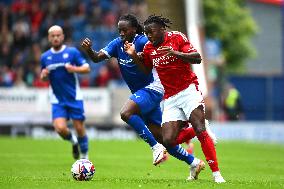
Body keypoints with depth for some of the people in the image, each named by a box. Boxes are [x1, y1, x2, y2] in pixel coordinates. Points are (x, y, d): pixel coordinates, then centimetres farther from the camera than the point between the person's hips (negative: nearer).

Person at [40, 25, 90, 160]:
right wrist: (43, 75, -6)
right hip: (57, 100, 2)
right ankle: (73, 141, 18)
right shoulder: (45, 57, 7)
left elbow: (87, 68, -3)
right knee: (60, 128, -15)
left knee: (79, 128, -1)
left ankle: (84, 155, 19)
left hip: (74, 98, -2)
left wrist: (74, 69, -21)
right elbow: (44, 78, 18)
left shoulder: (72, 52, -2)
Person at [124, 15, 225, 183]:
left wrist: (175, 53, -25)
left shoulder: (177, 37, -3)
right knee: (168, 141, -10)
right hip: (170, 98, 5)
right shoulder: (149, 48, 11)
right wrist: (134, 55, 8)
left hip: (188, 90, -5)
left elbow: (197, 58, -10)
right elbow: (147, 70, 24)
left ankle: (216, 173, -18)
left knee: (200, 130, -20)